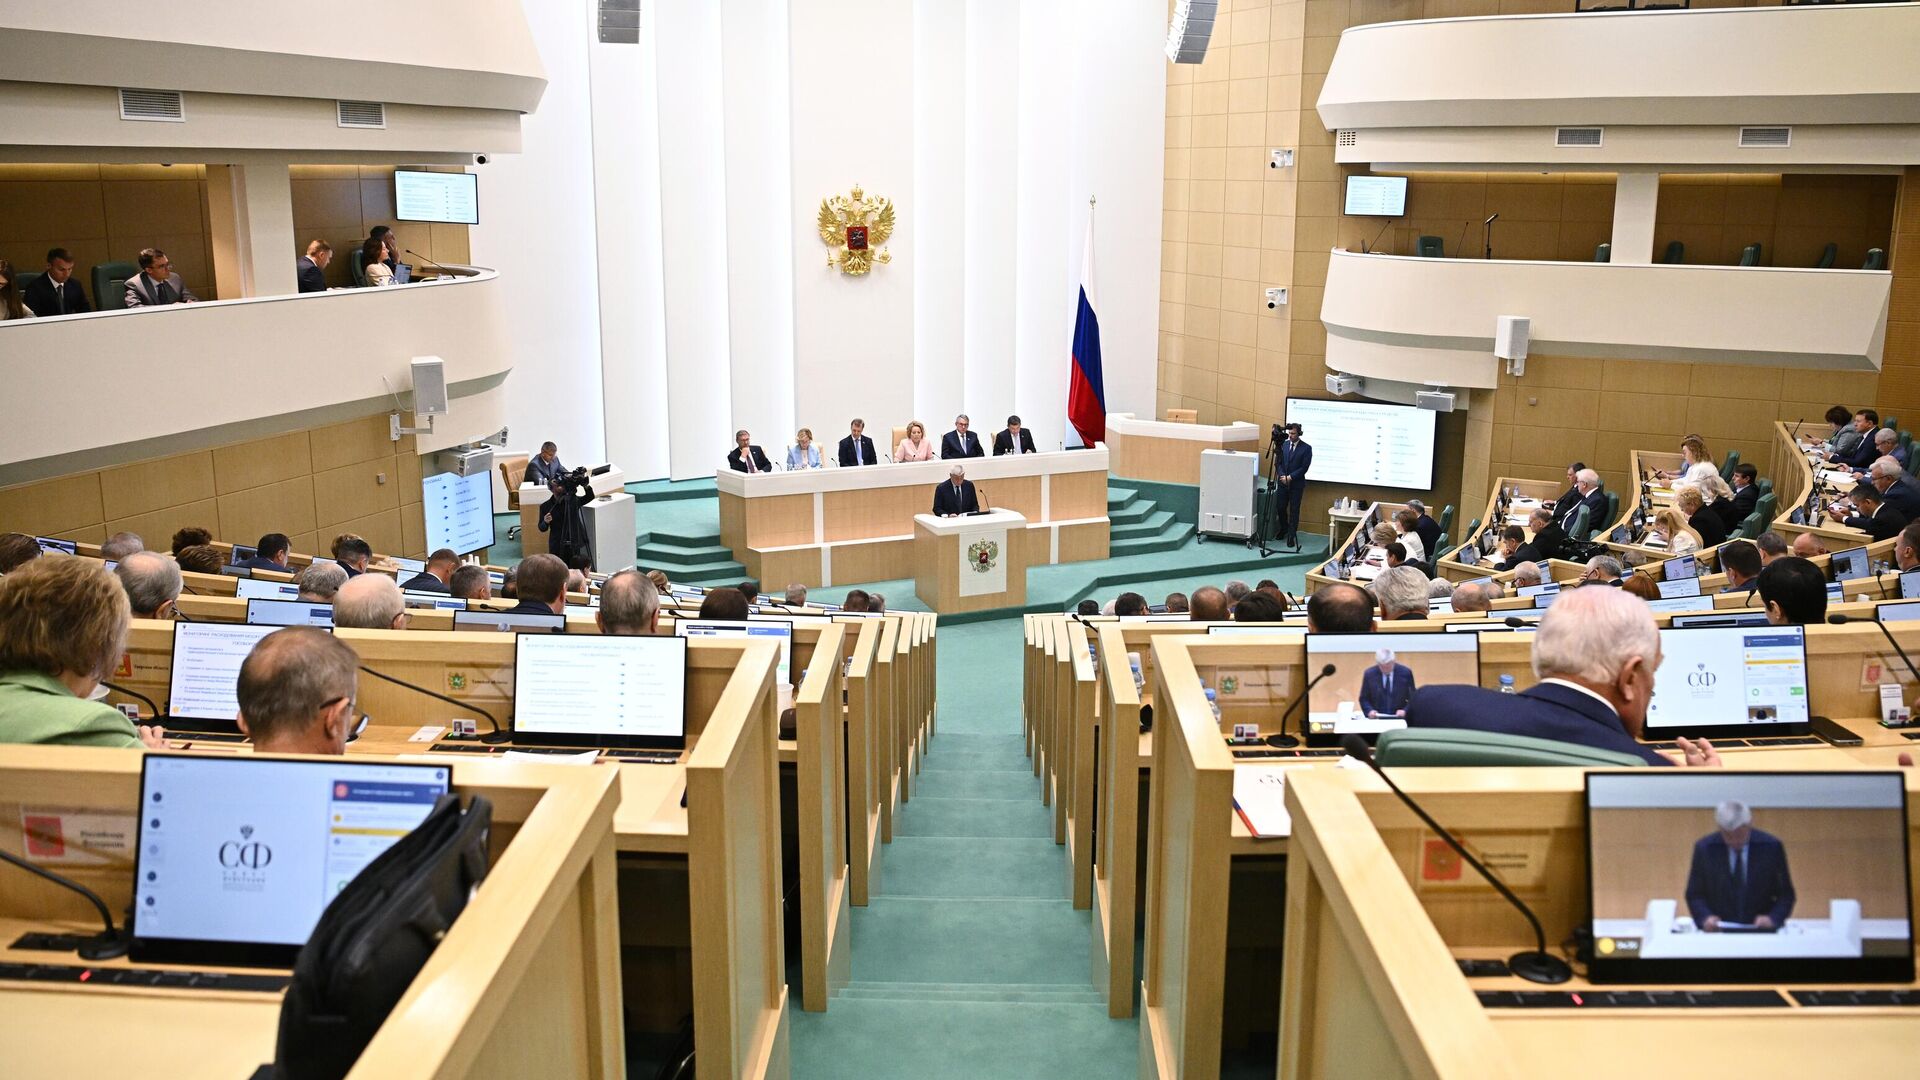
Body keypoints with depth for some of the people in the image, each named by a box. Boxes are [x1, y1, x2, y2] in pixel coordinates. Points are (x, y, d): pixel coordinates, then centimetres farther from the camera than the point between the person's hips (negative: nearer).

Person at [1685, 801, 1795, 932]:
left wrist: (1773, 918, -14)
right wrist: (1705, 917, -15)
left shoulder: (1772, 847, -1)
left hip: (1762, 933, 1)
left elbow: (1786, 894, 4)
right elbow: (1694, 895, 4)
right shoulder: (1704, 848, -1)